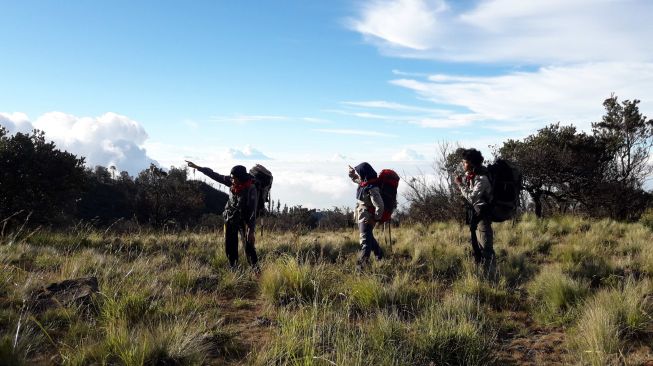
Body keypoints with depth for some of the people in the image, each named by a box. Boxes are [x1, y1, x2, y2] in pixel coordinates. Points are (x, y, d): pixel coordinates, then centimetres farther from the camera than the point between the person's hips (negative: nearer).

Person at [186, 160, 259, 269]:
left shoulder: (251, 188, -23)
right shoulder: (232, 182, -8)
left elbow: (253, 211, -22)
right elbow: (215, 175, 4)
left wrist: (252, 230, -24)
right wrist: (197, 167, 8)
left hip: (244, 221, -5)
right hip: (230, 219, 6)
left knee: (249, 246, -11)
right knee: (229, 246, 7)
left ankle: (256, 270, -5)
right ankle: (233, 268, 18)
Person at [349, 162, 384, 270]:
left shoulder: (372, 189, -26)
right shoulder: (363, 183, 3)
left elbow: (379, 206, -26)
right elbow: (355, 178, 28)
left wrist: (375, 219, -19)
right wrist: (352, 172, 13)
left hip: (367, 219, -10)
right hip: (361, 217, 10)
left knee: (365, 240, -9)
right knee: (369, 237, 26)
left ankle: (362, 263, -9)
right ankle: (379, 254, 44)